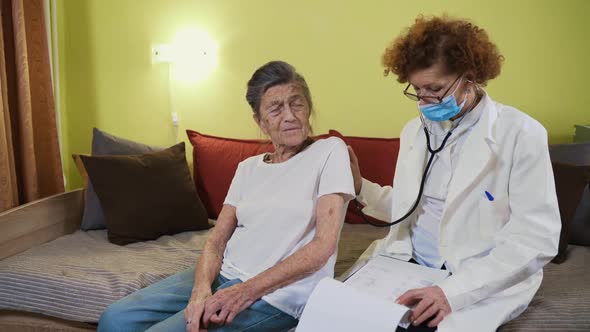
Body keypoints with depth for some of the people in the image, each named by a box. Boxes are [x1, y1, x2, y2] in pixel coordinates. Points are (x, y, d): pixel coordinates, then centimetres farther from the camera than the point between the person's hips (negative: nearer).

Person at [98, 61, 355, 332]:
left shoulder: (330, 152, -5)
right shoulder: (248, 168, 13)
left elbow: (324, 245, -13)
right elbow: (216, 241, 7)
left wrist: (247, 291, -19)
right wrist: (202, 288, -16)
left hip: (274, 294, -5)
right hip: (223, 276, 6)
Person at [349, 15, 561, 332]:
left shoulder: (521, 134, -9)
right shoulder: (414, 130, 11)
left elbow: (537, 239, -15)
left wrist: (453, 291, -23)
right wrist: (360, 188, -1)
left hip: (480, 284, -5)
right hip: (406, 265, 6)